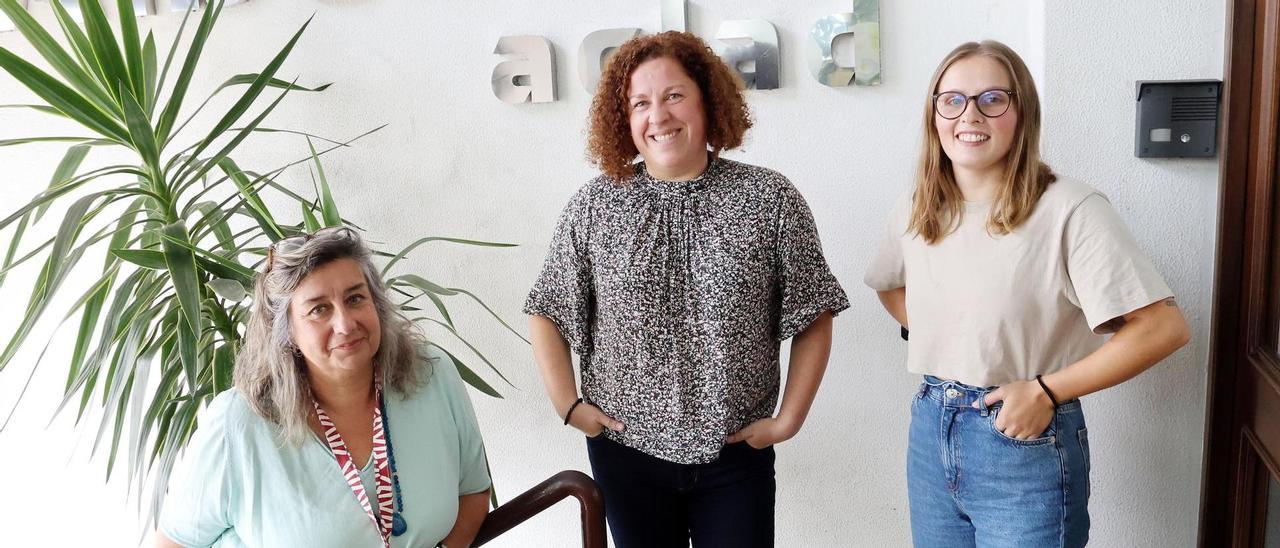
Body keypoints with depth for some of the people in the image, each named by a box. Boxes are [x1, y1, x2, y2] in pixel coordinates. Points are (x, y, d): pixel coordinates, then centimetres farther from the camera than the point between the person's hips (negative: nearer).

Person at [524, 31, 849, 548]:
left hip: (736, 453, -1)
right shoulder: (593, 206, -2)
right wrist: (568, 404, -2)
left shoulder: (770, 198, -5)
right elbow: (547, 313, 5)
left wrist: (789, 418, -5)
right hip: (625, 451, 1)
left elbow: (813, 318, -1)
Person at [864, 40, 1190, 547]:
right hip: (930, 435, 6)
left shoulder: (1069, 210, -16)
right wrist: (931, 335, 4)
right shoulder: (915, 211, 2)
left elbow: (1163, 327, -17)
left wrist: (1046, 390, -17)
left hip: (1027, 444, -5)